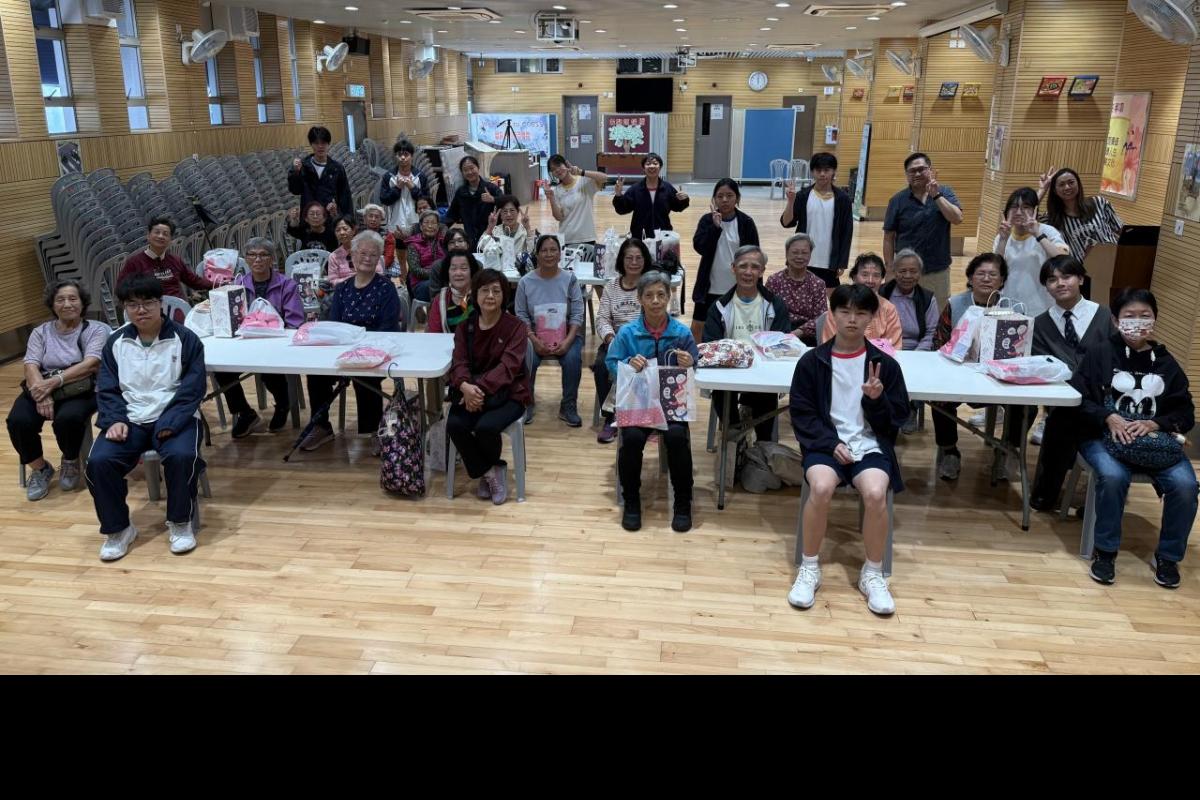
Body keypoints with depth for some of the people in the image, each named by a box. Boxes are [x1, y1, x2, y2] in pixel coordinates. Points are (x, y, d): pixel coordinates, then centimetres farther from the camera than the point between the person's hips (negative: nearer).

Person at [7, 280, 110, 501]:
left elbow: (90, 364, -13)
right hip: (42, 387, 4)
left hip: (80, 390, -3)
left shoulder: (96, 329, 2)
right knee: (18, 420, -26)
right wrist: (42, 392, -22)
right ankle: (40, 468, 2)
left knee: (68, 418, -36)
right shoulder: (41, 332, 13)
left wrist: (55, 381, -26)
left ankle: (71, 463, -2)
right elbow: (31, 366, -1)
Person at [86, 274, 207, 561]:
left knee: (181, 455, -34)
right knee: (98, 461, -23)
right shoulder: (116, 342, 9)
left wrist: (168, 425, -18)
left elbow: (192, 389, -7)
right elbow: (107, 389, 10)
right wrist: (115, 420, -10)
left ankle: (180, 522, -8)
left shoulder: (185, 339, -2)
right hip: (130, 419, 3)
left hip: (174, 418, -3)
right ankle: (118, 528, -1)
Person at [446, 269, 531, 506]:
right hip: (471, 390, 3)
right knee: (454, 425, -26)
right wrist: (465, 386, -31)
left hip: (508, 393, -3)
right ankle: (489, 471, -2)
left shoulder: (516, 327, -6)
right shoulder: (464, 327, 6)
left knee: (485, 427, -31)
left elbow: (508, 365, -19)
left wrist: (481, 388, -33)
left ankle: (490, 468, 5)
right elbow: (459, 362, -7)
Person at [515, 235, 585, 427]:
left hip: (566, 335, 0)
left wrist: (567, 341, -17)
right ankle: (527, 402, -2)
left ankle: (568, 407, -10)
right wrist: (535, 341, -15)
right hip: (535, 335, 0)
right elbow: (522, 316, 0)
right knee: (526, 359, -28)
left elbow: (577, 314, -3)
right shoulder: (526, 282, 2)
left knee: (573, 358, -29)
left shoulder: (570, 279, 0)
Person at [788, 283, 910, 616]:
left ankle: (873, 574, -8)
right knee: (821, 487, -33)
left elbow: (896, 420, 6)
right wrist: (832, 443, -12)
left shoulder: (885, 364, 4)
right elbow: (802, 414, 2)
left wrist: (876, 399, -15)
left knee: (875, 493, -30)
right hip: (825, 443, -1)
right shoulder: (812, 361, 2)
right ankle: (809, 568, -12)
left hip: (871, 445, 1)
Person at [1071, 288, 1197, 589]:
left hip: (1155, 439, 3)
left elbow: (1185, 414, 9)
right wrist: (1108, 417, -19)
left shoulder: (1167, 363, 11)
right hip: (1104, 436, -3)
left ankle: (1167, 556, 0)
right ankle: (1105, 551, -13)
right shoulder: (1099, 355, 3)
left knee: (1184, 484, -24)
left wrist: (1155, 424, -12)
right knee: (1113, 476, -35)